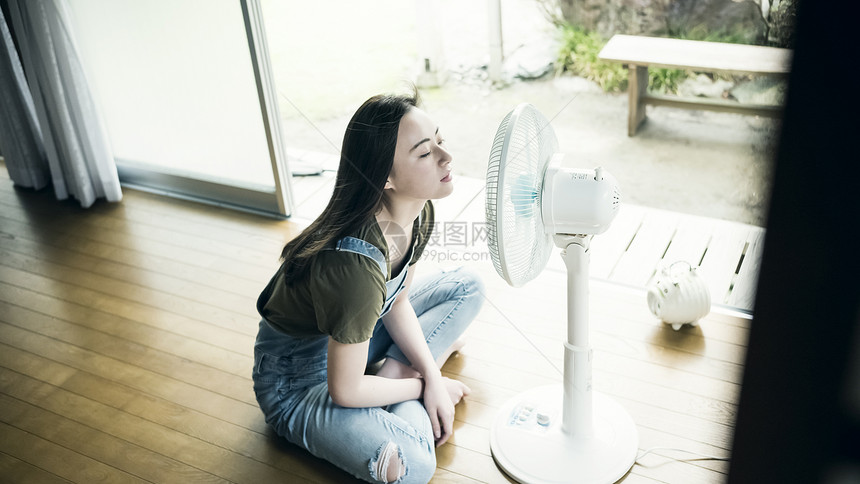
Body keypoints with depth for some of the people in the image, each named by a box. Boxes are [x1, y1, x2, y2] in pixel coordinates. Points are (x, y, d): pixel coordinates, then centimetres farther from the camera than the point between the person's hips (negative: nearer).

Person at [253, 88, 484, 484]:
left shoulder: (417, 214, -13)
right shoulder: (357, 263, -38)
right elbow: (345, 391, -27)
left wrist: (429, 372, -8)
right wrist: (427, 385, -11)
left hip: (355, 331, 9)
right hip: (299, 380, -8)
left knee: (466, 286, 12)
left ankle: (394, 371, -2)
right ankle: (403, 379, -3)